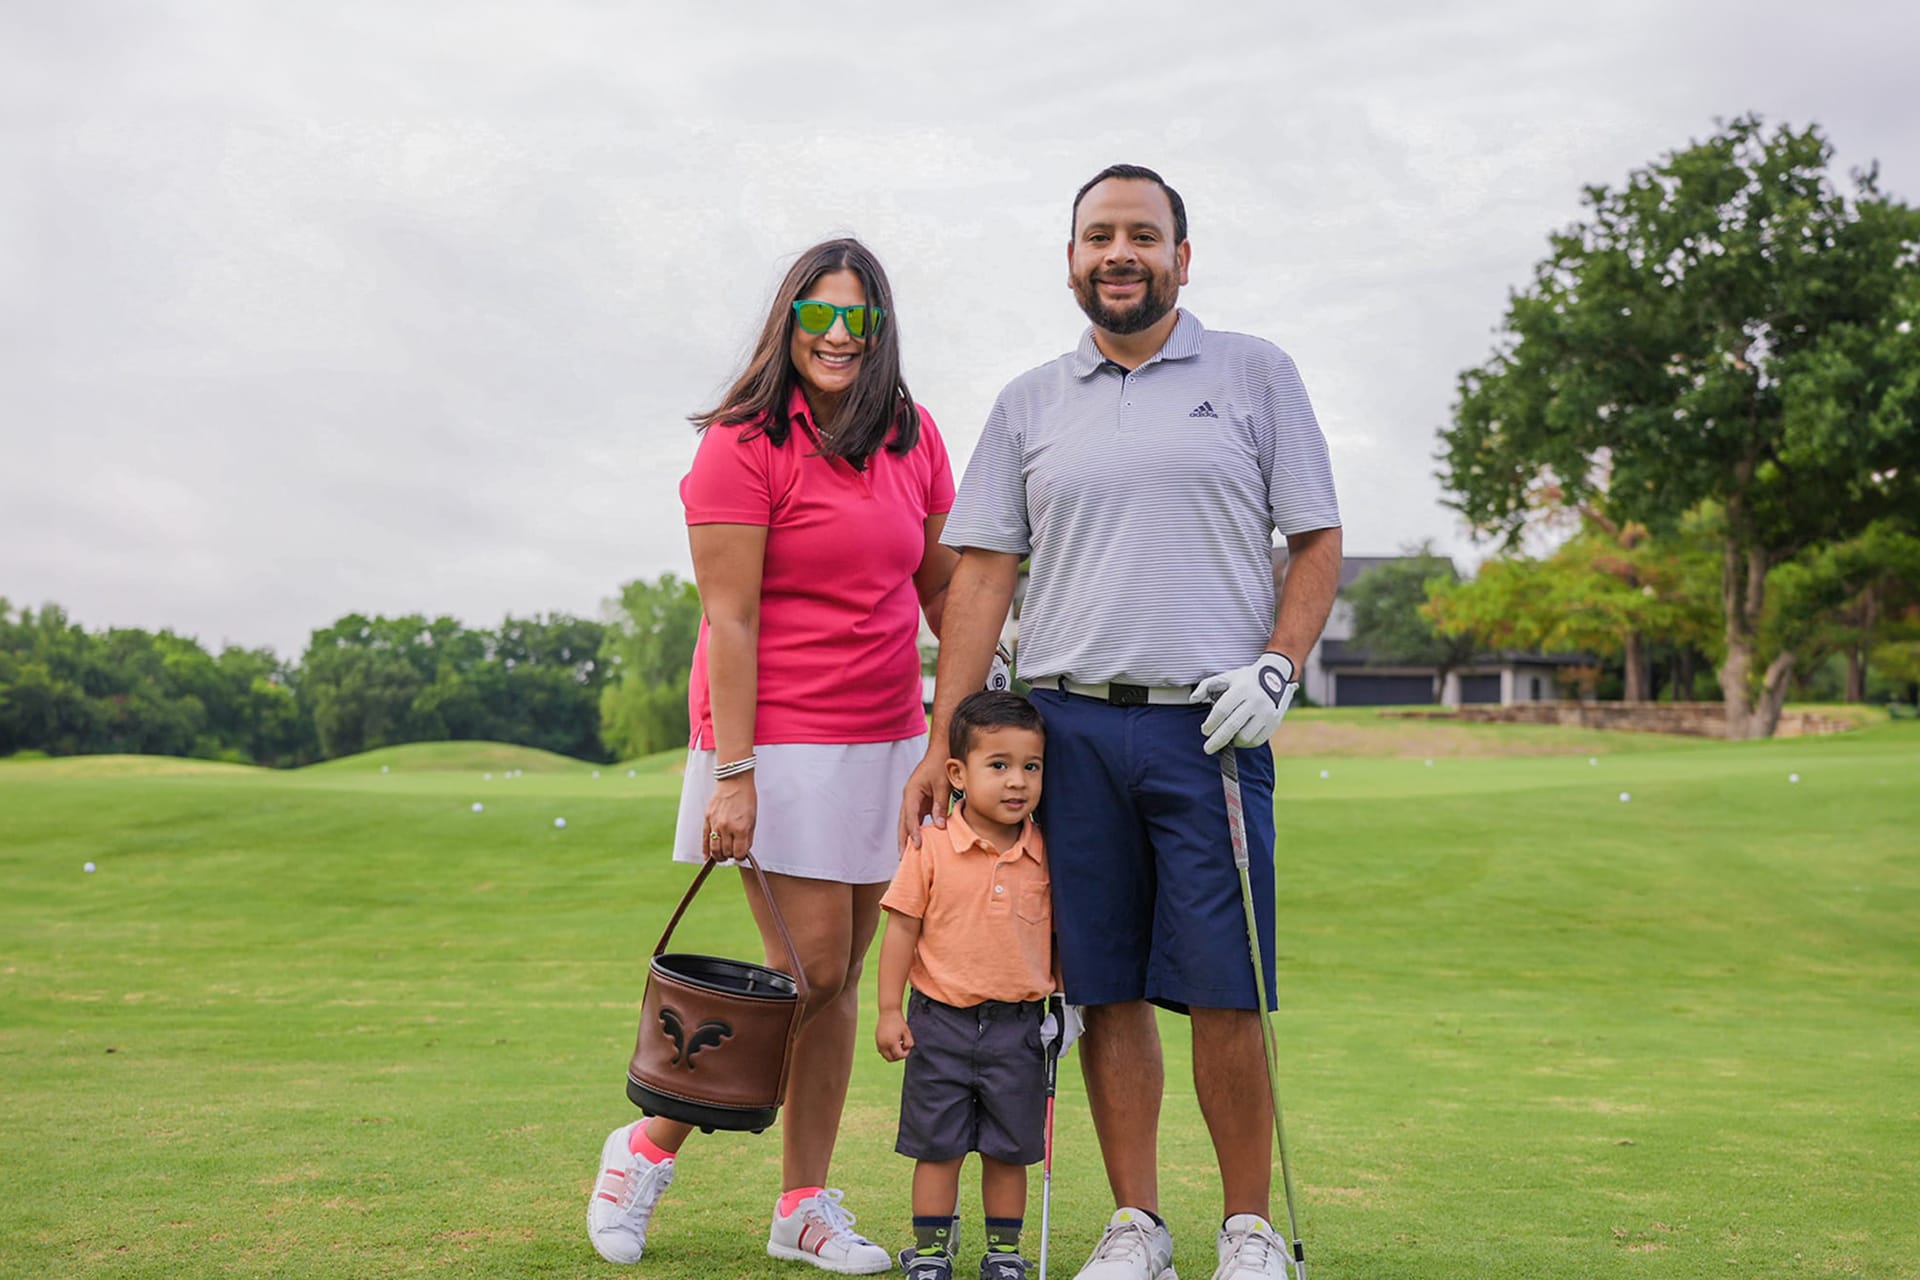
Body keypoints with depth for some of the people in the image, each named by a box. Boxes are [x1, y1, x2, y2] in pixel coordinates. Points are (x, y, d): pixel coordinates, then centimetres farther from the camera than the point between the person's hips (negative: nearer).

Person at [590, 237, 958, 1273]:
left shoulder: (913, 439, 9)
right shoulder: (745, 444, -9)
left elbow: (943, 581, 18)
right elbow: (731, 617, -13)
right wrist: (733, 774, -17)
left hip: (888, 738, 6)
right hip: (780, 739, -6)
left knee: (841, 975, 8)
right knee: (808, 971, -7)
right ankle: (649, 1147, 13)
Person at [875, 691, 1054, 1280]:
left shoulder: (1046, 854, 0)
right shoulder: (932, 849, -8)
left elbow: (1058, 931, 10)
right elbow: (902, 929, -4)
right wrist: (889, 1011, -5)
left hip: (1018, 1023, 2)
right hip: (942, 1017, -2)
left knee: (1009, 1148, 10)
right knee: (937, 1143, 7)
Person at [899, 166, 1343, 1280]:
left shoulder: (1255, 374, 8)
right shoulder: (1030, 404, 13)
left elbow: (1318, 540, 8)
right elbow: (983, 572, 9)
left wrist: (1277, 667, -8)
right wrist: (941, 746, 3)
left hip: (1209, 728, -2)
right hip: (1071, 727, 2)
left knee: (1224, 990, -3)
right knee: (1107, 988, 5)